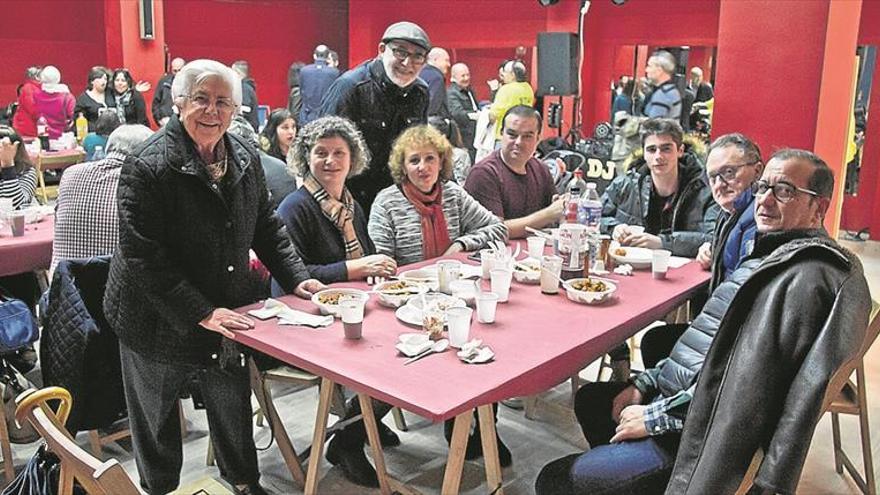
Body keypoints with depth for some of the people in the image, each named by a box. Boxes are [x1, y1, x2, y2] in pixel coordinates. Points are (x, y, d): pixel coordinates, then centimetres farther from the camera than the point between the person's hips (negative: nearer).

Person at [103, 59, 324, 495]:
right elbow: (142, 255, -24)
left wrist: (295, 277, -2)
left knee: (233, 406, 17)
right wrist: (200, 313, -27)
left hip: (227, 315, 5)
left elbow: (265, 226, 10)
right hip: (159, 323, -5)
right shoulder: (147, 166, -21)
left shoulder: (245, 157, 0)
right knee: (157, 417, 16)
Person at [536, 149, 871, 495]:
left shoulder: (805, 276, -20)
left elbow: (747, 384, -26)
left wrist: (656, 417, -17)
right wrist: (645, 384, 7)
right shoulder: (776, 253, 13)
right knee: (589, 400, 28)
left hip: (704, 434, -10)